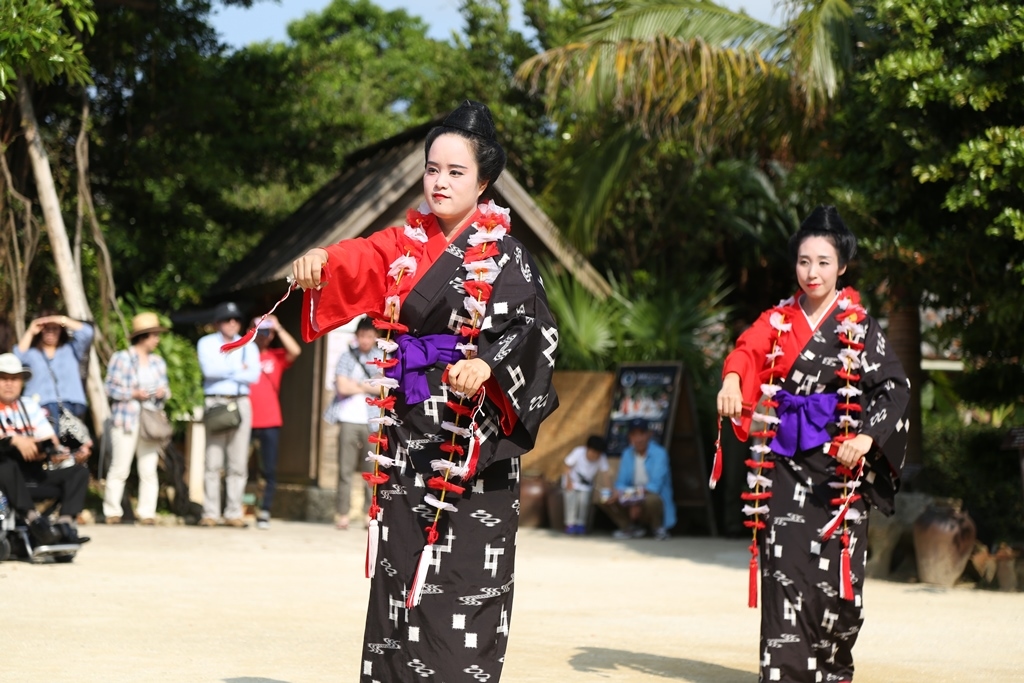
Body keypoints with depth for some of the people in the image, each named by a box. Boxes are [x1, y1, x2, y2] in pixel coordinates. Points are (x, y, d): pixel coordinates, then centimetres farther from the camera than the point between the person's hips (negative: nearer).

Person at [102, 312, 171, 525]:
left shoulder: (158, 362, 18)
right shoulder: (121, 358, 1)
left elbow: (165, 389, 20)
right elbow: (111, 388, -4)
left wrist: (163, 392, -3)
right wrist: (134, 393, -14)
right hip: (126, 420, -5)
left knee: (149, 469, 0)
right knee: (120, 468, -5)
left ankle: (147, 513, 3)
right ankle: (112, 511, 1)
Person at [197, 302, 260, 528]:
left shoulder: (247, 346, 15)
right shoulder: (207, 343, 9)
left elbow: (254, 375, -1)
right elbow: (209, 368, -10)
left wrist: (224, 371, -5)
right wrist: (239, 368, -3)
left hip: (241, 404, 2)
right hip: (216, 402, -2)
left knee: (239, 463, -2)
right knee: (213, 461, -7)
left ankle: (234, 513, 1)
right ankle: (210, 513, -6)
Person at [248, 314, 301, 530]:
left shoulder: (276, 357, 9)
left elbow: (295, 351, -10)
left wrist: (278, 328, -9)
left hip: (270, 422, 1)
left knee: (270, 471, -1)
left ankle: (264, 512, 3)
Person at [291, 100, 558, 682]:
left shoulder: (505, 256, -1)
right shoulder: (403, 244, 11)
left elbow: (532, 330, -13)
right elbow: (356, 262, -7)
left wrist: (486, 365, -33)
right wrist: (320, 260, -30)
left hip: (472, 442, -4)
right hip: (406, 432, 4)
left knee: (462, 575, -6)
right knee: (400, 566, 6)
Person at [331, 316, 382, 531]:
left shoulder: (383, 358, 7)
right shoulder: (347, 357, 6)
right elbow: (342, 387, -4)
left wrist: (358, 385, -5)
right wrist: (371, 387, 1)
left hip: (374, 421, 0)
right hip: (349, 419, 0)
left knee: (373, 470, -2)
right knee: (346, 469, 0)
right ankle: (342, 513, 3)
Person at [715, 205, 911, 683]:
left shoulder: (859, 326, 3)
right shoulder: (778, 321, 8)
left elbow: (895, 388, -2)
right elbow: (748, 349, -12)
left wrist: (867, 437, -18)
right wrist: (732, 379, -35)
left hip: (838, 464, -2)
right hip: (783, 460, 2)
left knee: (836, 567, -2)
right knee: (784, 564, -5)